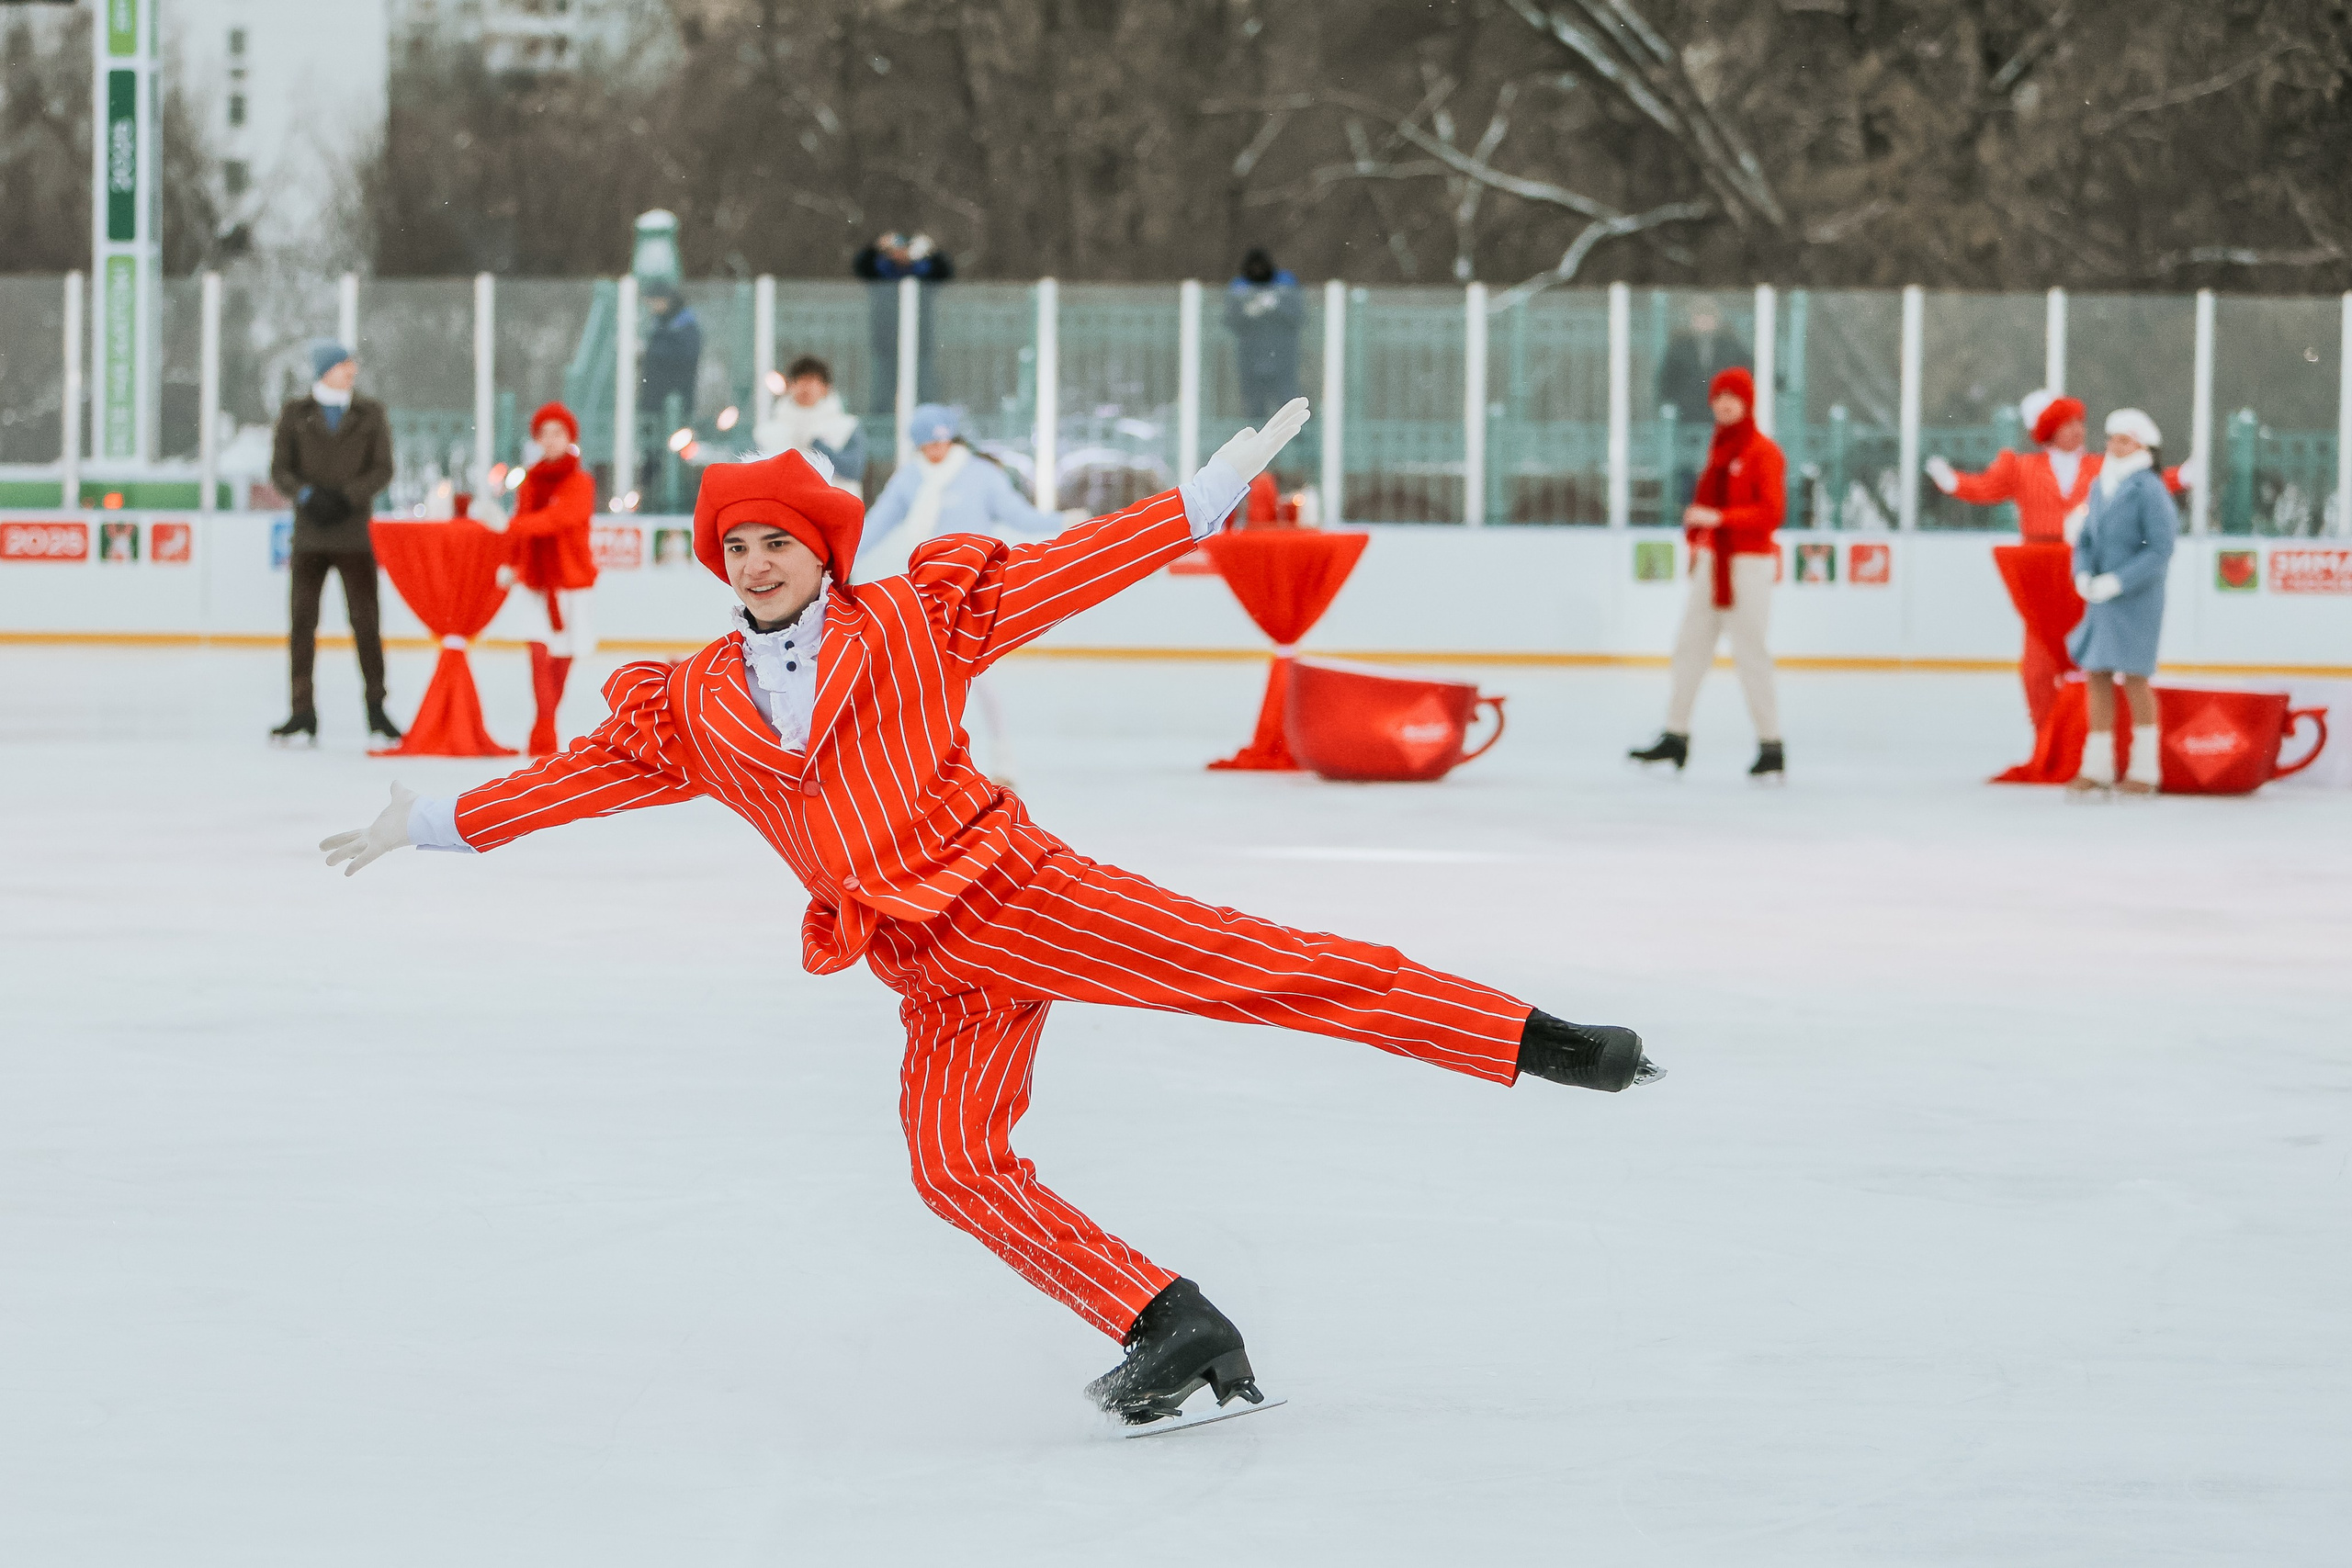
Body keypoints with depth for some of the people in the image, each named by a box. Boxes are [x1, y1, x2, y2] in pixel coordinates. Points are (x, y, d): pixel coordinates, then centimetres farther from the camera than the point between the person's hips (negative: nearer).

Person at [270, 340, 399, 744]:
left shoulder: (370, 413, 7)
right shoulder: (295, 413, 6)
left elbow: (383, 469, 0)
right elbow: (280, 470, 2)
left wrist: (346, 498, -13)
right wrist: (307, 496, -16)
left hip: (355, 533, 0)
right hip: (310, 536, 0)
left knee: (365, 621, -3)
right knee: (302, 621, -1)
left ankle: (377, 710, 3)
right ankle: (303, 713, 2)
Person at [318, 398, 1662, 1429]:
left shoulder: (912, 621, 3)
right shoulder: (696, 707, 14)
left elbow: (1073, 572, 1)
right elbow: (588, 773, 22)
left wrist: (1215, 491, -4)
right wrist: (433, 822, 22)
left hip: (1017, 888, -4)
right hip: (941, 976, 4)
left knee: (1257, 967, -15)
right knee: (955, 1161, -16)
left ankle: (1537, 1041, -17)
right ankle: (1176, 1331, -14)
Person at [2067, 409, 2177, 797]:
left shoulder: (2149, 491, -12)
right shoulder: (2100, 488, 10)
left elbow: (2160, 550, -17)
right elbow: (2086, 541, 16)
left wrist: (2116, 581, -19)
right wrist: (2083, 575, -4)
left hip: (2136, 599, -7)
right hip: (2101, 600, 7)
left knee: (2134, 677, -4)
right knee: (2096, 674, 5)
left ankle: (2144, 769, 5)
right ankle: (2098, 766, 12)